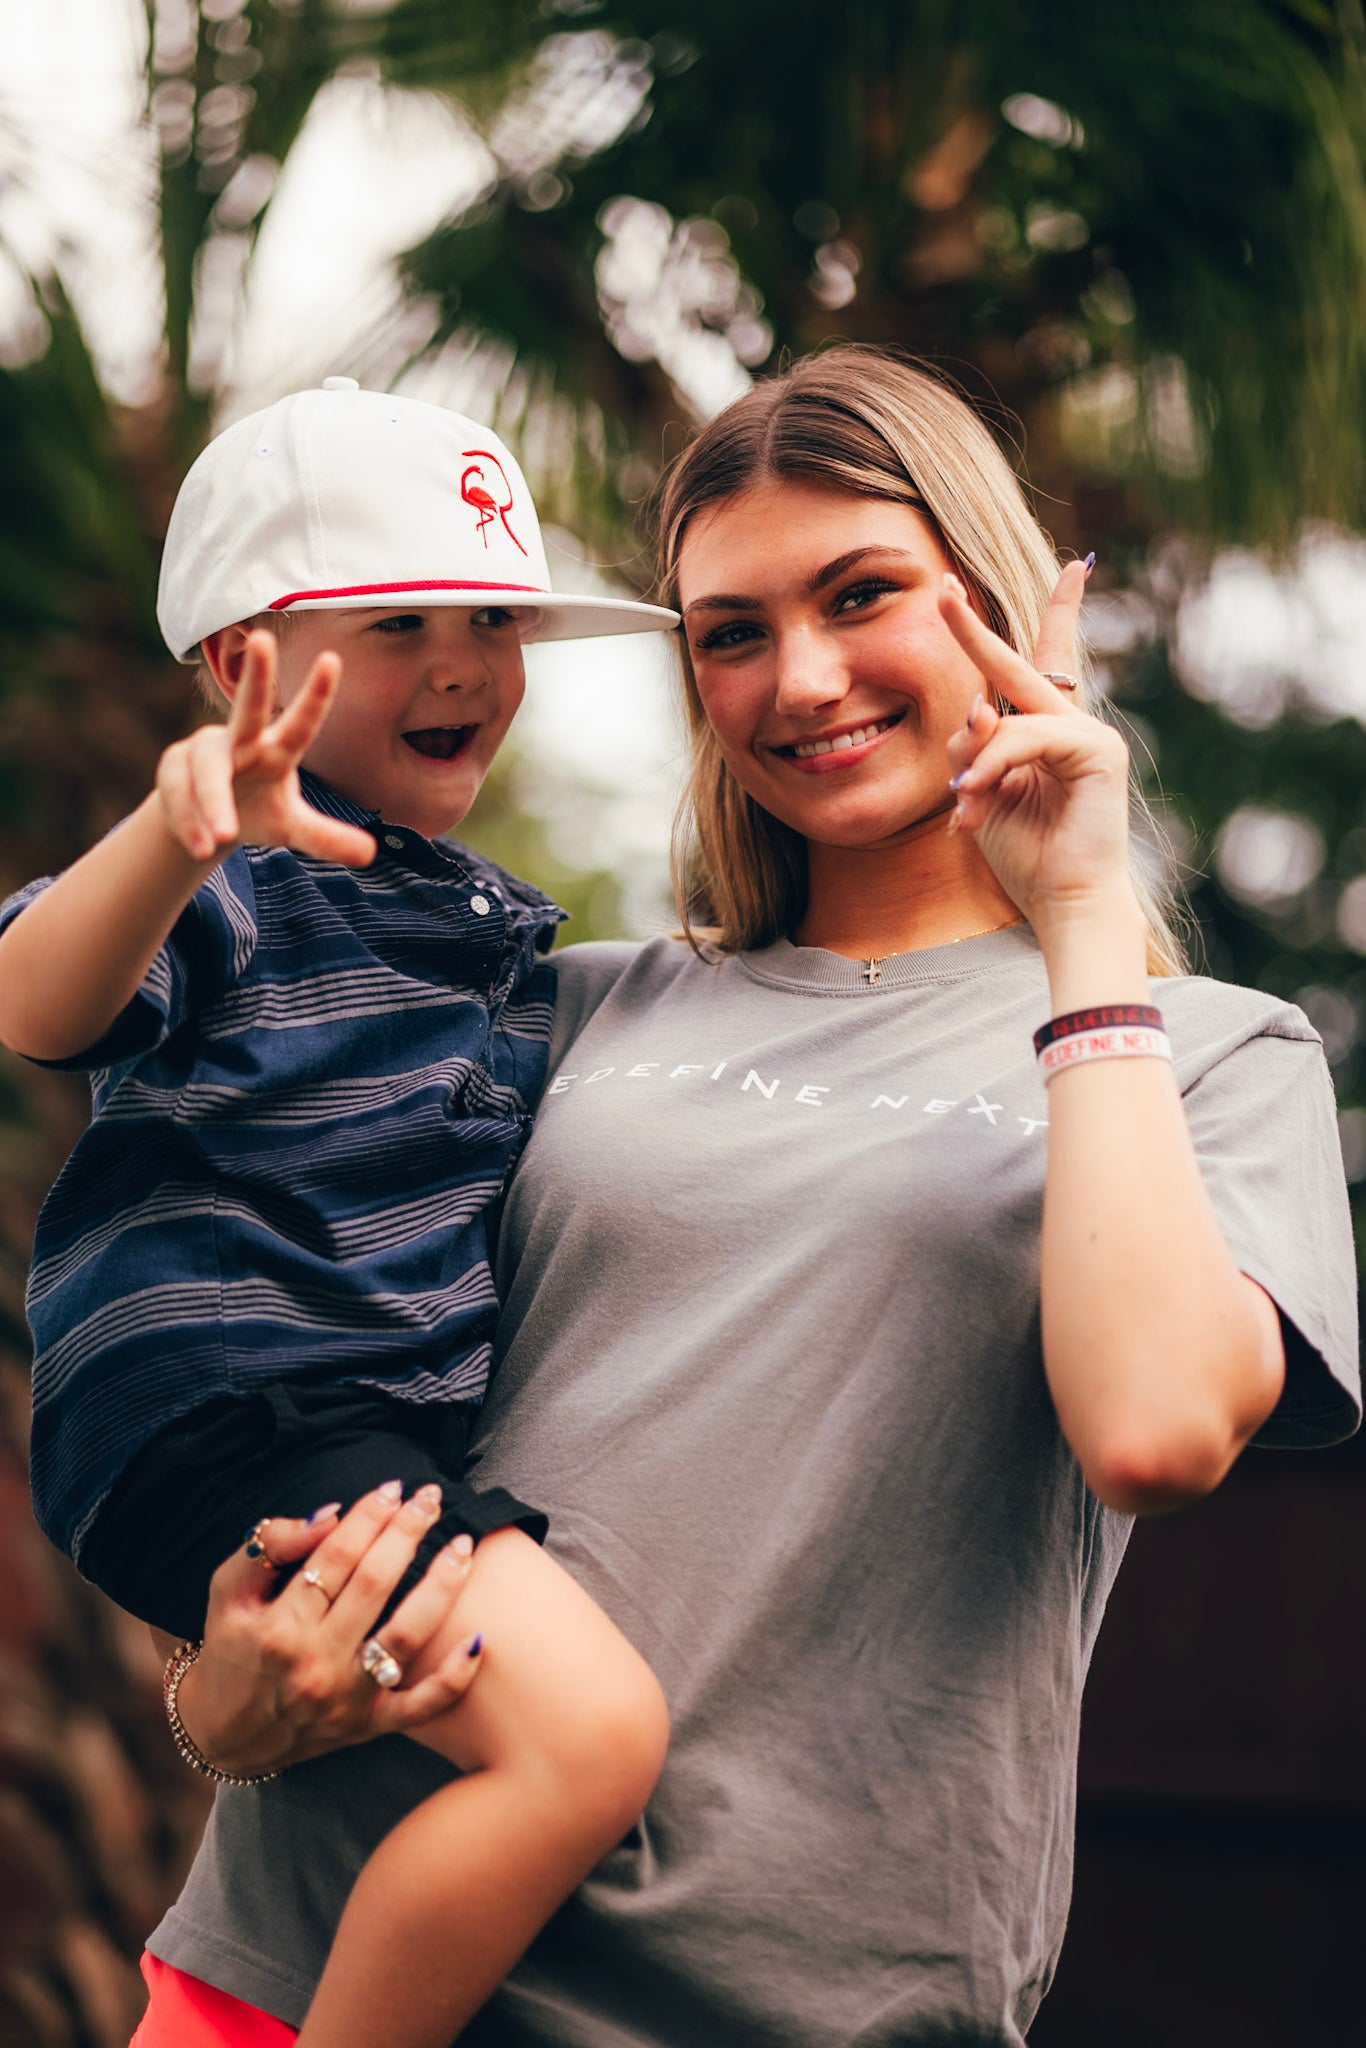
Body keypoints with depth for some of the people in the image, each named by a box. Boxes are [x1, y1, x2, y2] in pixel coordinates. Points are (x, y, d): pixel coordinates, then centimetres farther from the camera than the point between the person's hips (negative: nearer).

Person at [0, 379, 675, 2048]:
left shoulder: (501, 925, 16)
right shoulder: (233, 885, -9)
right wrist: (175, 838, -48)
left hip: (395, 1430, 9)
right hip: (216, 1399, -9)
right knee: (589, 1733, -24)